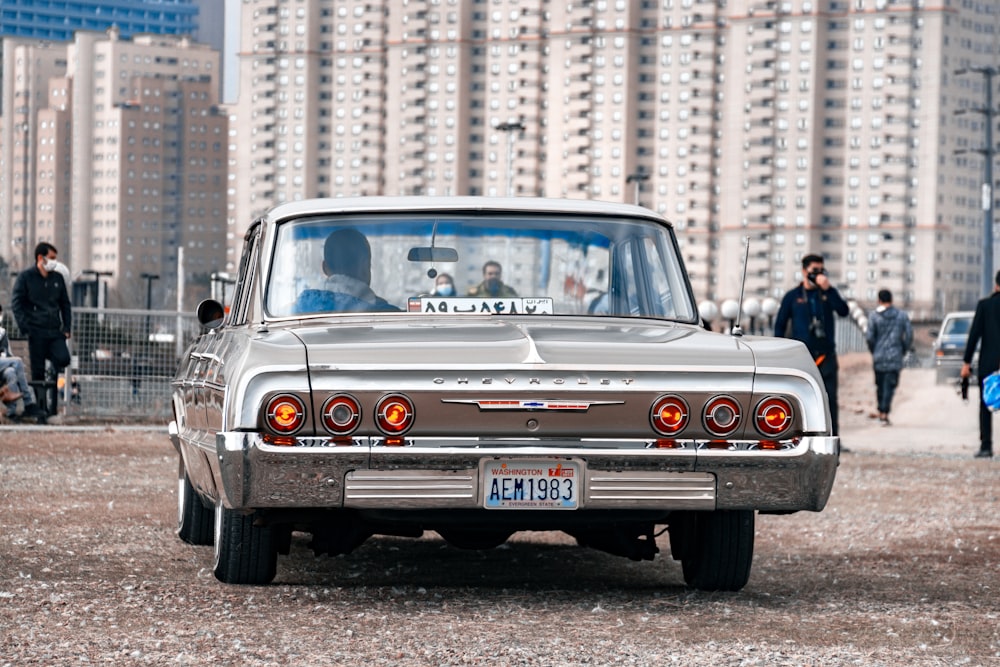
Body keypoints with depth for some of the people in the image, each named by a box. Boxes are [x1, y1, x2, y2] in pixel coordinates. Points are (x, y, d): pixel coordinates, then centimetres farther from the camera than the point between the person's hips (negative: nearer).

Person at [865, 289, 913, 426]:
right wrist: (903, 350, 14)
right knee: (890, 385, -2)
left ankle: (881, 411, 21)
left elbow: (869, 337, -7)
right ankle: (885, 412, -13)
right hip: (895, 357, 0)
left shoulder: (874, 316, -3)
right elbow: (909, 336, 1)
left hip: (878, 357, 0)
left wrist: (873, 351, 9)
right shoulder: (901, 315, 3)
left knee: (880, 384, 15)